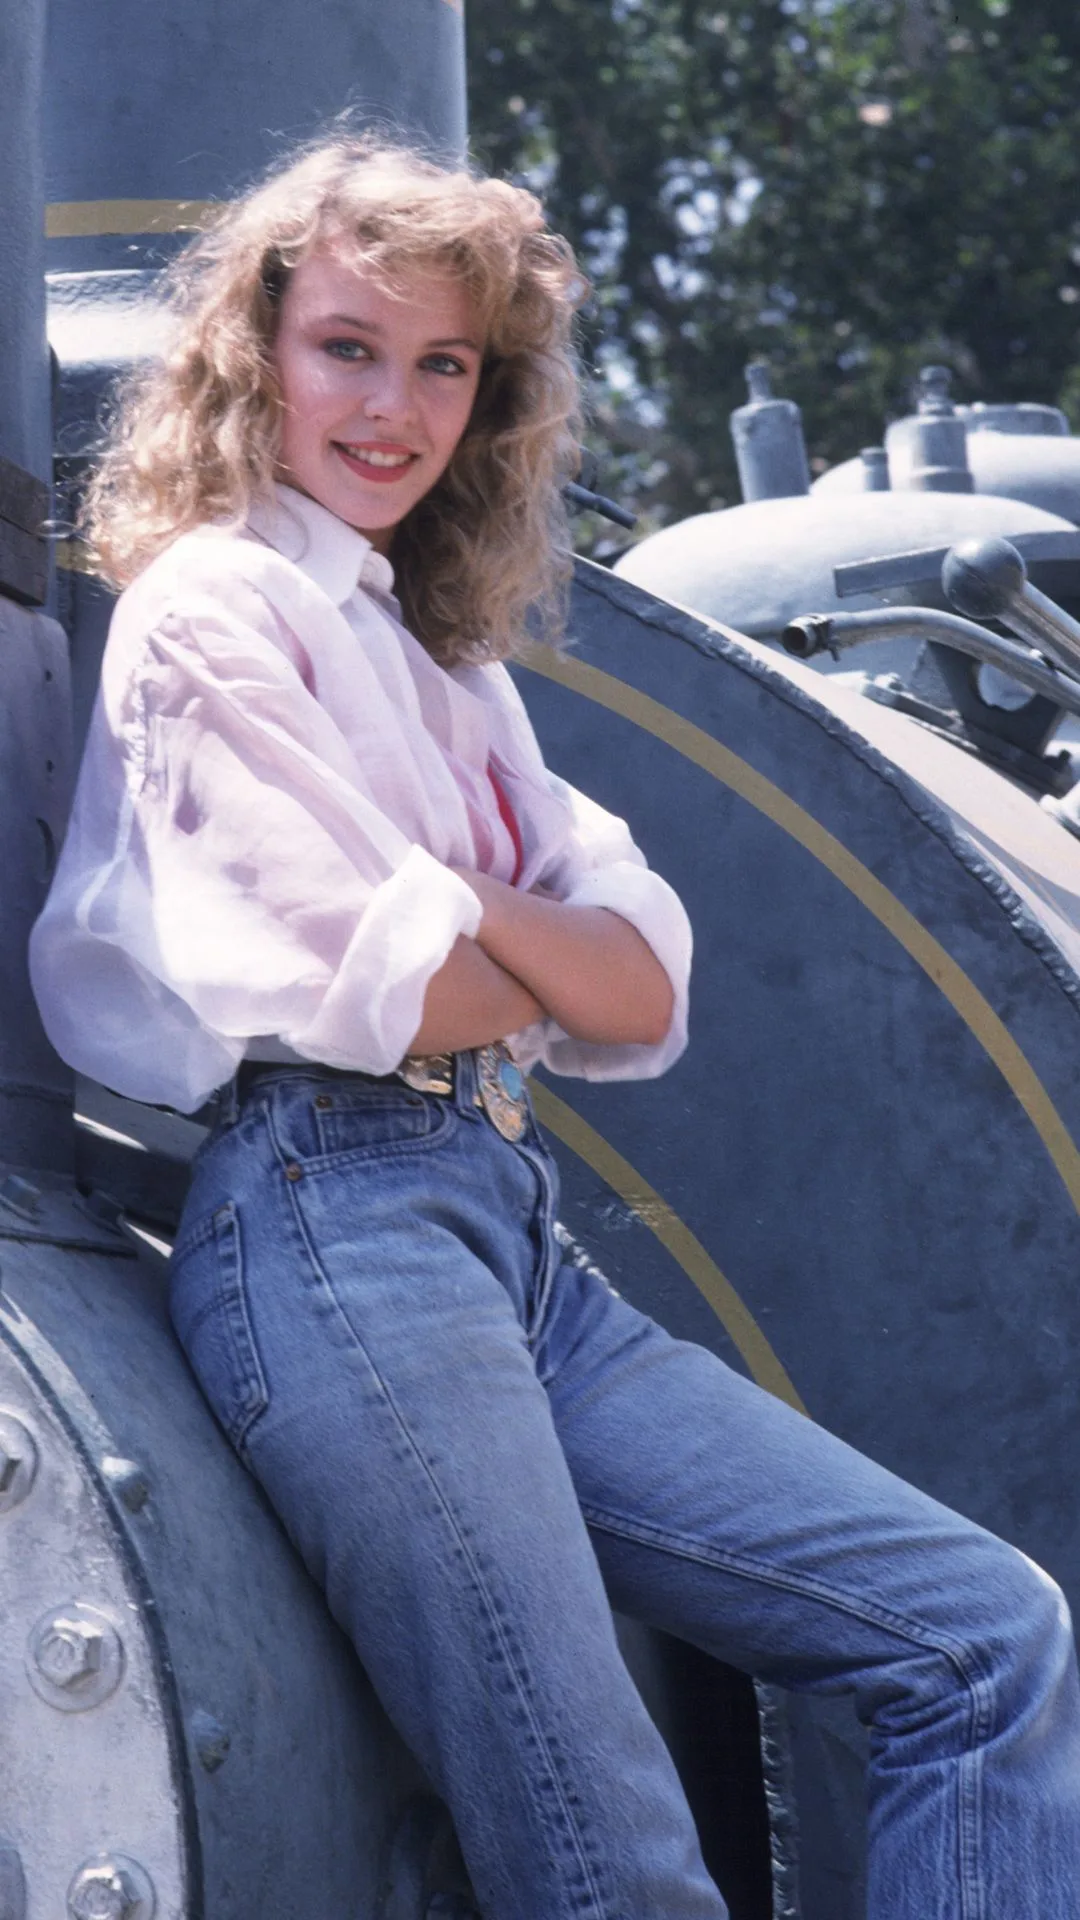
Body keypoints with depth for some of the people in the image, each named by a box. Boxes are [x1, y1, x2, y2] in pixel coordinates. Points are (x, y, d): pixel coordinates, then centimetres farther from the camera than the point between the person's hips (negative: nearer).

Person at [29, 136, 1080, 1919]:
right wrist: (553, 959, 9)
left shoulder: (445, 659, 23)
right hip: (332, 1214, -8)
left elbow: (648, 990, 11)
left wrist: (460, 911, -7)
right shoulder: (213, 604, 0)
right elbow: (364, 990, -10)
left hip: (508, 1227, 8)